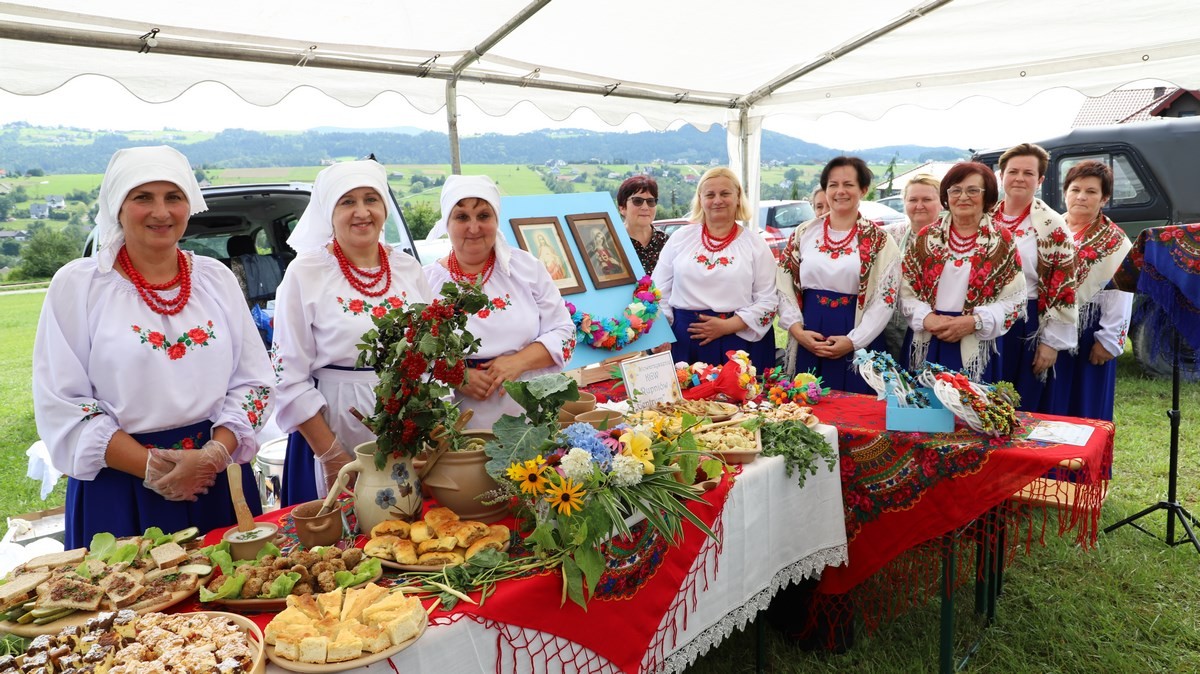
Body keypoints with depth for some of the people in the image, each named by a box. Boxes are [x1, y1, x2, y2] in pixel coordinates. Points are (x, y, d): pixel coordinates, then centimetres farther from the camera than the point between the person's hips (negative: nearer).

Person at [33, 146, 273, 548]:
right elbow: (61, 403, -7)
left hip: (220, 481, 3)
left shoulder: (216, 277, 5)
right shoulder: (77, 284, -2)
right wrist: (151, 467, -15)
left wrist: (215, 453, -12)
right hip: (119, 493, -2)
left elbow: (253, 381, 3)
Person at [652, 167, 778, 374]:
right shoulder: (681, 238, 8)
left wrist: (727, 326, -12)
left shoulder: (756, 245, 3)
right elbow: (659, 291, 9)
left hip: (740, 339, -1)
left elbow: (767, 302, -1)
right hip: (684, 340, 1)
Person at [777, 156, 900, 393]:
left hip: (858, 344, -2)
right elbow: (784, 286, 6)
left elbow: (885, 298, -4)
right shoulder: (804, 233, 7)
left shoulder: (878, 240, 1)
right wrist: (797, 329, -7)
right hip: (808, 340, 2)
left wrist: (853, 341, -13)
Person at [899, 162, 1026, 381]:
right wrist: (927, 318, -12)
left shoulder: (1002, 241, 3)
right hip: (926, 346, 1)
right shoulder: (925, 238, 6)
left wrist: (974, 322, -14)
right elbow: (906, 290, 5)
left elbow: (1014, 299, -1)